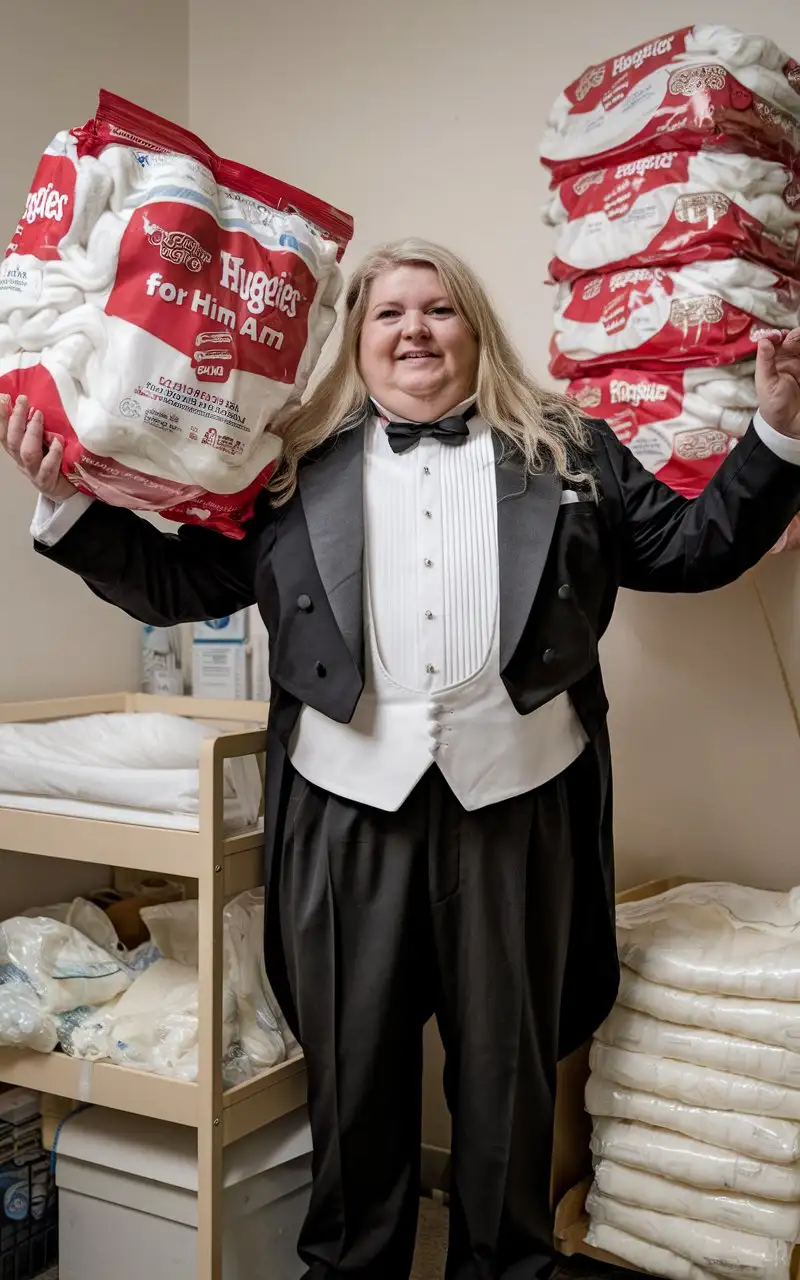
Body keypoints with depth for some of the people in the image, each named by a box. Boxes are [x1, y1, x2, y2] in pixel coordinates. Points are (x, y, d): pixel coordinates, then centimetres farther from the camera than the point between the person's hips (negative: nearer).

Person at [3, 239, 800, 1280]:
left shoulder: (570, 451, 10)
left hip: (515, 798, 0)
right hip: (349, 803, 0)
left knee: (509, 1065, 12)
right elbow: (175, 582, 9)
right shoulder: (293, 465, 9)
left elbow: (695, 548, 10)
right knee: (353, 1070, 13)